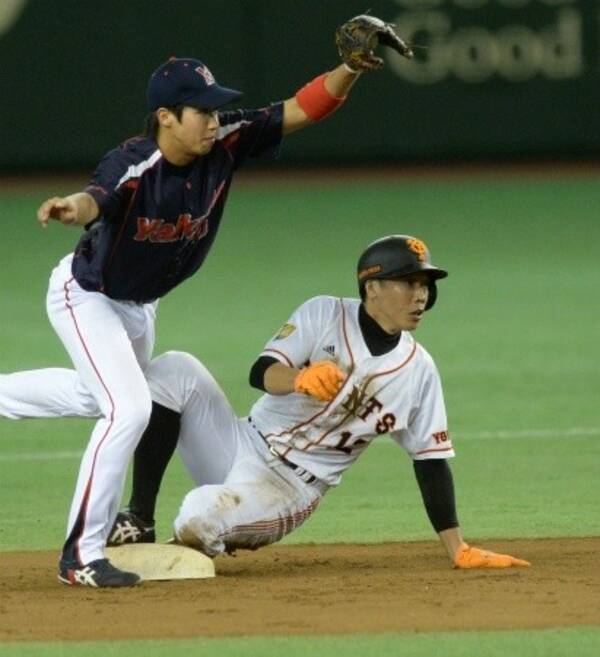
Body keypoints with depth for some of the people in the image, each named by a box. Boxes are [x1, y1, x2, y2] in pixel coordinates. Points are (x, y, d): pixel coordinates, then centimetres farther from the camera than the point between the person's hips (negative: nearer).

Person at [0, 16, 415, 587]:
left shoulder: (226, 144, -20)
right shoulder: (132, 167, -37)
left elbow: (303, 109, -19)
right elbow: (96, 197, -59)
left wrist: (354, 66, -36)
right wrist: (73, 209, -83)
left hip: (140, 304, 8)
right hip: (86, 296, -8)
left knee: (110, 396, 28)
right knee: (128, 408, -21)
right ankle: (81, 556, -11)